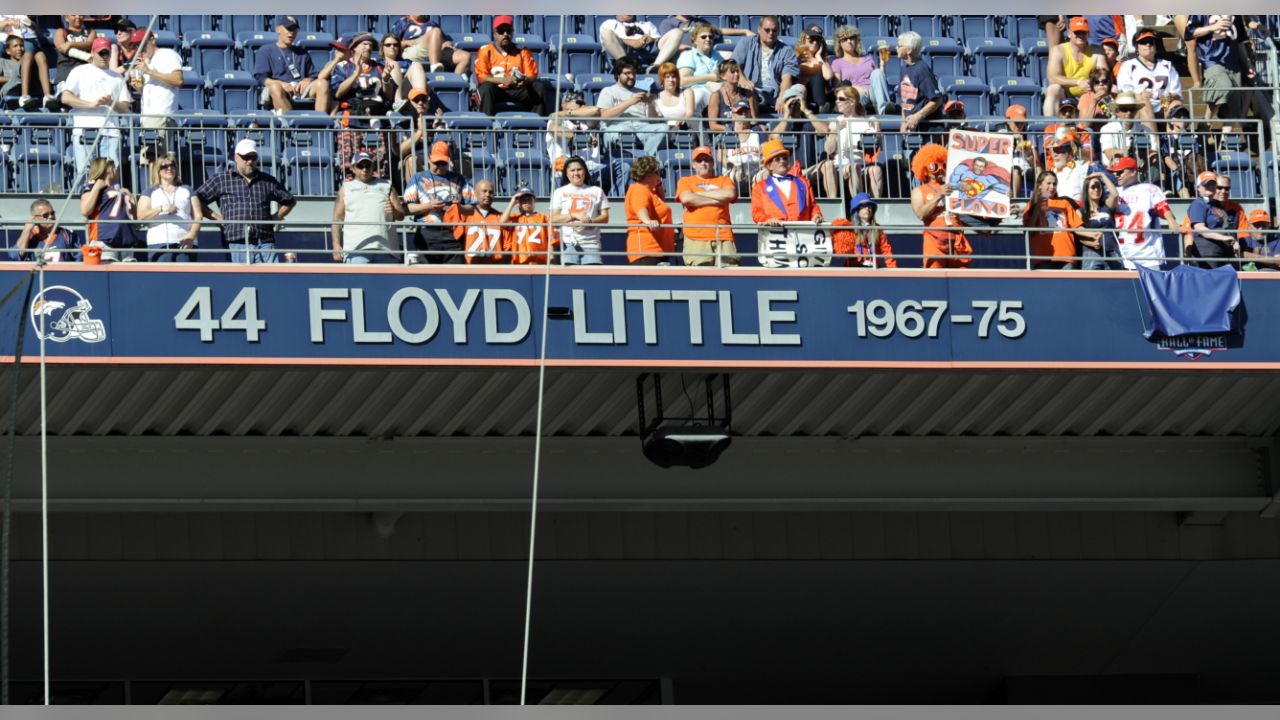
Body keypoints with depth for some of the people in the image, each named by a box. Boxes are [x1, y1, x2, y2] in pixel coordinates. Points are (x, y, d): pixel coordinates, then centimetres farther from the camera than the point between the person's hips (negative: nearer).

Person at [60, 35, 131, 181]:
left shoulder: (117, 77, 22)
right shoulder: (80, 72, 11)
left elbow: (125, 108, 16)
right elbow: (66, 98, -2)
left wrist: (111, 103, -6)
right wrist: (92, 104, -9)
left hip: (110, 132, 3)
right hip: (84, 130, -3)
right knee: (84, 173, -7)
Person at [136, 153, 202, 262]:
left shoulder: (186, 190, 21)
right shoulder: (151, 193, 16)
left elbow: (198, 216, 12)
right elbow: (141, 216, 2)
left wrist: (192, 235, -7)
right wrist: (162, 209, -14)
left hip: (185, 243, 2)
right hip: (159, 243, -2)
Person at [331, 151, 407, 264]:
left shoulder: (385, 186, 22)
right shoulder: (346, 189, 18)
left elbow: (401, 215, 16)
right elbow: (337, 218, 12)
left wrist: (394, 211, -9)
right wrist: (336, 245, -1)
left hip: (385, 246, 2)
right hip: (357, 247, -2)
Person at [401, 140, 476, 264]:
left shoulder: (459, 179, 18)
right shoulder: (418, 178, 14)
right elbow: (407, 208, 4)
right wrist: (428, 206, -10)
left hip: (453, 235, 1)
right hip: (427, 235, -1)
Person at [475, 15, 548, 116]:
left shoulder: (522, 51, 7)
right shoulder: (485, 51, 0)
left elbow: (532, 76, 0)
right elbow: (481, 77, -10)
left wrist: (524, 81, -26)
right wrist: (503, 80, -27)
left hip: (517, 91, 3)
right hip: (496, 90, -3)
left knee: (539, 86, -19)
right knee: (487, 87, -35)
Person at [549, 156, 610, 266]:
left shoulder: (596, 191, 18)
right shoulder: (560, 192, 15)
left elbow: (605, 217, 10)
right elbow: (553, 218, 4)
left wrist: (589, 221, -10)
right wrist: (575, 215, -9)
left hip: (591, 243, 1)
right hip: (568, 243, -1)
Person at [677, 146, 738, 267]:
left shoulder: (723, 180, 21)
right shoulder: (685, 181, 18)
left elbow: (730, 194, -1)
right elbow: (686, 198, -4)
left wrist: (700, 193, 2)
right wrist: (715, 200, 0)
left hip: (723, 238, 1)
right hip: (696, 239, -1)